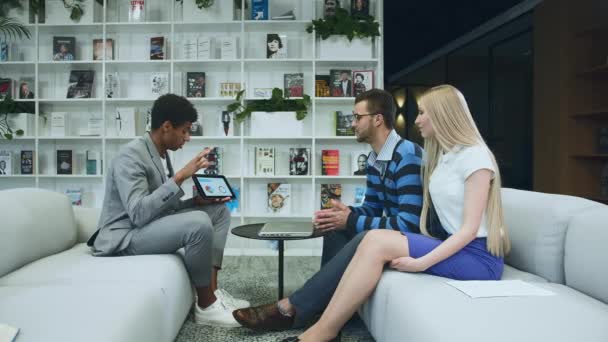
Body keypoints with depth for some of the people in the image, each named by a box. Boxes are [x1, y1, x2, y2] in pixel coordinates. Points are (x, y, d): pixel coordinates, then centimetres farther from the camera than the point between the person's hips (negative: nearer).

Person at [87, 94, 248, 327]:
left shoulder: (162, 155, 10)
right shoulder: (131, 155, -18)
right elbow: (139, 213, -30)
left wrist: (198, 200, -2)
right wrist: (180, 176, -31)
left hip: (151, 226, 10)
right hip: (124, 238, -10)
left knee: (219, 210, 6)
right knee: (198, 222, -32)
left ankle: (211, 290, -3)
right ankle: (205, 306, -13)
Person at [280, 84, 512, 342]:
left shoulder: (475, 155, -10)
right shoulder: (441, 156, 16)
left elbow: (470, 228, -16)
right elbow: (446, 221, 9)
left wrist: (421, 263, -24)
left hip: (479, 257, -7)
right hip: (452, 247, 7)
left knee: (378, 240, -25)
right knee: (375, 240, -17)